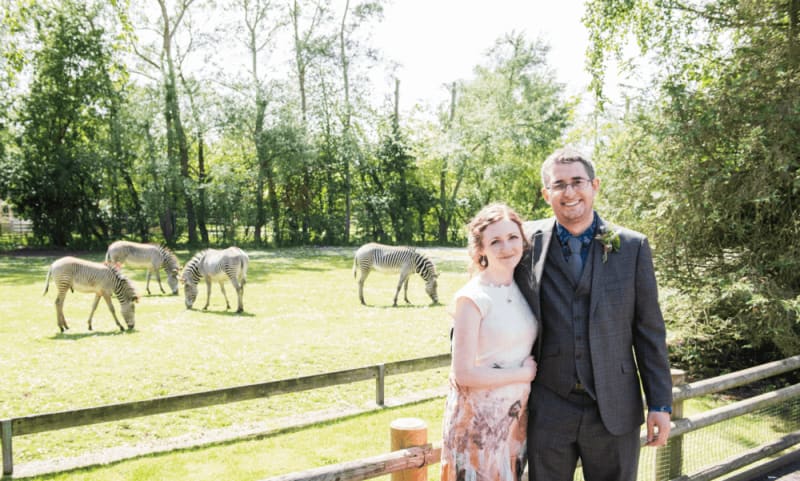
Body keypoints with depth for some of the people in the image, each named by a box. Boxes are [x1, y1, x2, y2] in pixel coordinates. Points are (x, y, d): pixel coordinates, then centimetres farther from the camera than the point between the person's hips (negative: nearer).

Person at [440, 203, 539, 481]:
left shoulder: (523, 289, 4)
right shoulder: (472, 298, -16)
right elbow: (463, 374, -18)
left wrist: (531, 370, -1)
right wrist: (523, 374, -12)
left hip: (517, 415, 6)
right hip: (479, 417, -6)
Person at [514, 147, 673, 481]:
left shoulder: (632, 247, -2)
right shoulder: (529, 241, -2)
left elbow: (649, 331, 0)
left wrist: (660, 403, -2)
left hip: (614, 411, 0)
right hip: (547, 411, 0)